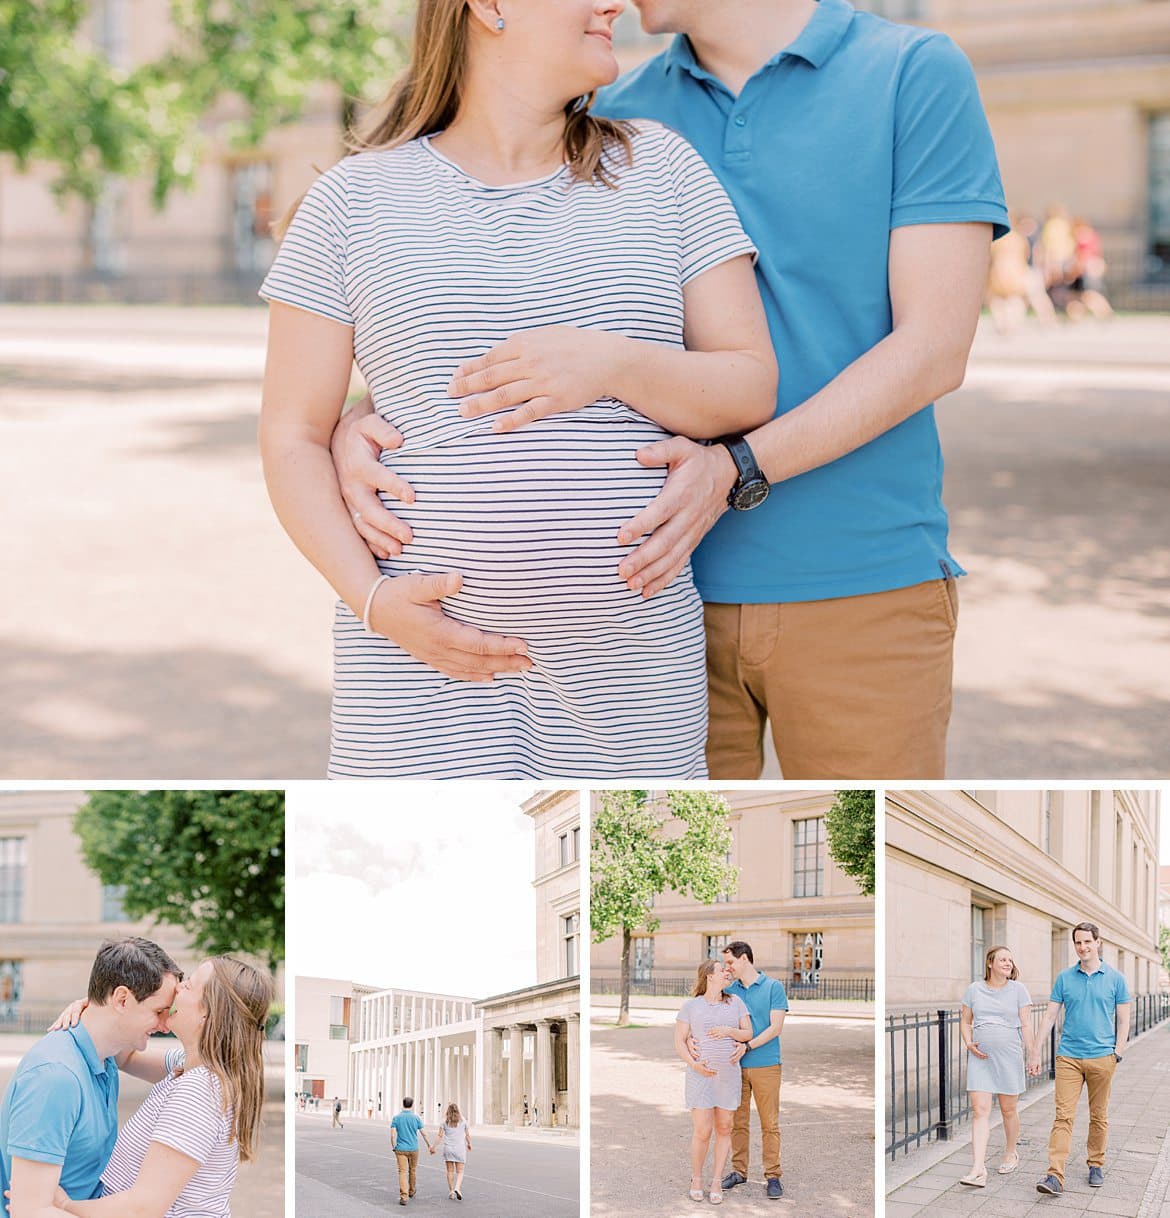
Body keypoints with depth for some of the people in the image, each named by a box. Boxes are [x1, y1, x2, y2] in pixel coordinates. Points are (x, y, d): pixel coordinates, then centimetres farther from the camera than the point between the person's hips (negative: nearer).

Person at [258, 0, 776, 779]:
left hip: (633, 657, 2)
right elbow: (293, 436, 4)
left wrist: (617, 364, -14)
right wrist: (372, 598, -11)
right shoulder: (354, 199, 4)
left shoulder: (660, 168, 10)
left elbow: (752, 389, 5)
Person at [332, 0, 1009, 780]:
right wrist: (365, 427, -17)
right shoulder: (618, 118, 9)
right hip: (664, 588, 3)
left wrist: (738, 472, -19)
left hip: (863, 591, -3)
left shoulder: (917, 74, -1)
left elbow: (935, 349, -9)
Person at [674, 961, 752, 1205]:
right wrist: (694, 1064, -16)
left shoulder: (735, 1002, 8)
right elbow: (679, 1042, -1)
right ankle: (696, 1179, 13)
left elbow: (748, 1033, 7)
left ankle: (716, 1182, 13)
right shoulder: (691, 1006, 0)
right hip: (701, 1075, -3)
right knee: (702, 1131, -6)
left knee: (724, 1129, 4)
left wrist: (728, 1031, -13)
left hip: (729, 1075, 3)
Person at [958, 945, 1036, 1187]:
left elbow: (1026, 1025, 1)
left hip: (1009, 1056, -1)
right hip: (980, 1057, 1)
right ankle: (978, 1170, -14)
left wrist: (1032, 1055, -6)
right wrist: (969, 1044, -4)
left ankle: (1010, 1155, 33)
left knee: (1009, 1110, 10)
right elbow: (965, 1021, 14)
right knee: (980, 1110, -8)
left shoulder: (1017, 989, 2)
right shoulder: (974, 989, 7)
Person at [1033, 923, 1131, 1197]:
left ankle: (1096, 1165, 25)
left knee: (1099, 1116, 9)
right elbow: (1050, 1016, 7)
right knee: (1063, 1115, -8)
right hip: (1068, 1057, 0)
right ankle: (1055, 1176, -14)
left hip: (1102, 1057, 0)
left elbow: (1123, 1020, 5)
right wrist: (1036, 1051, 3)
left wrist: (1117, 1053, -3)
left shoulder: (1114, 978, 2)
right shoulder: (1064, 978, 5)